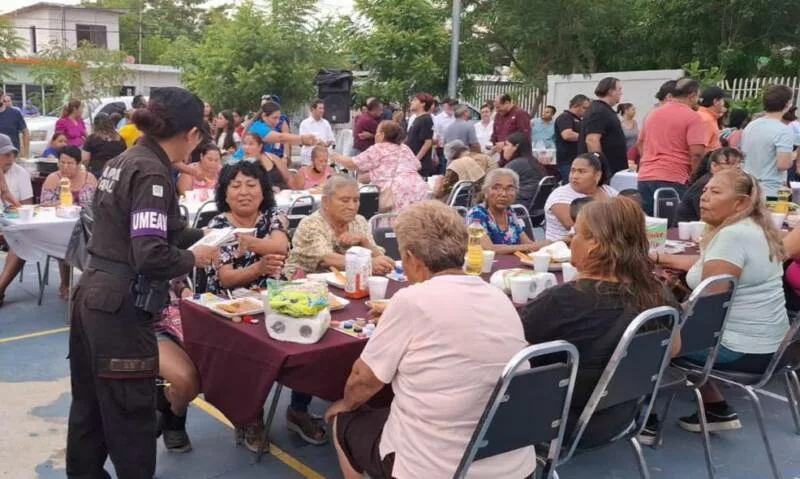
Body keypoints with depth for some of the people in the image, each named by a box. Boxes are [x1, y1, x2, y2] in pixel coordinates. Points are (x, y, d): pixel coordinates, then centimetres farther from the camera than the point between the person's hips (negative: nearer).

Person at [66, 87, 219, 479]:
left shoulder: (123, 161, 10)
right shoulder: (152, 173, -18)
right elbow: (151, 254, -26)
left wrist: (203, 237, 19)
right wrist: (194, 258, -9)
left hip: (93, 297, 9)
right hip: (120, 308, -9)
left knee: (90, 405, 21)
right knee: (131, 413, 5)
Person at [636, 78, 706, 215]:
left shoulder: (653, 113, 14)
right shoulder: (692, 117, -5)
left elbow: (641, 144, 25)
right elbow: (697, 152, -14)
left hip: (644, 177, 6)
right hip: (673, 180, -6)